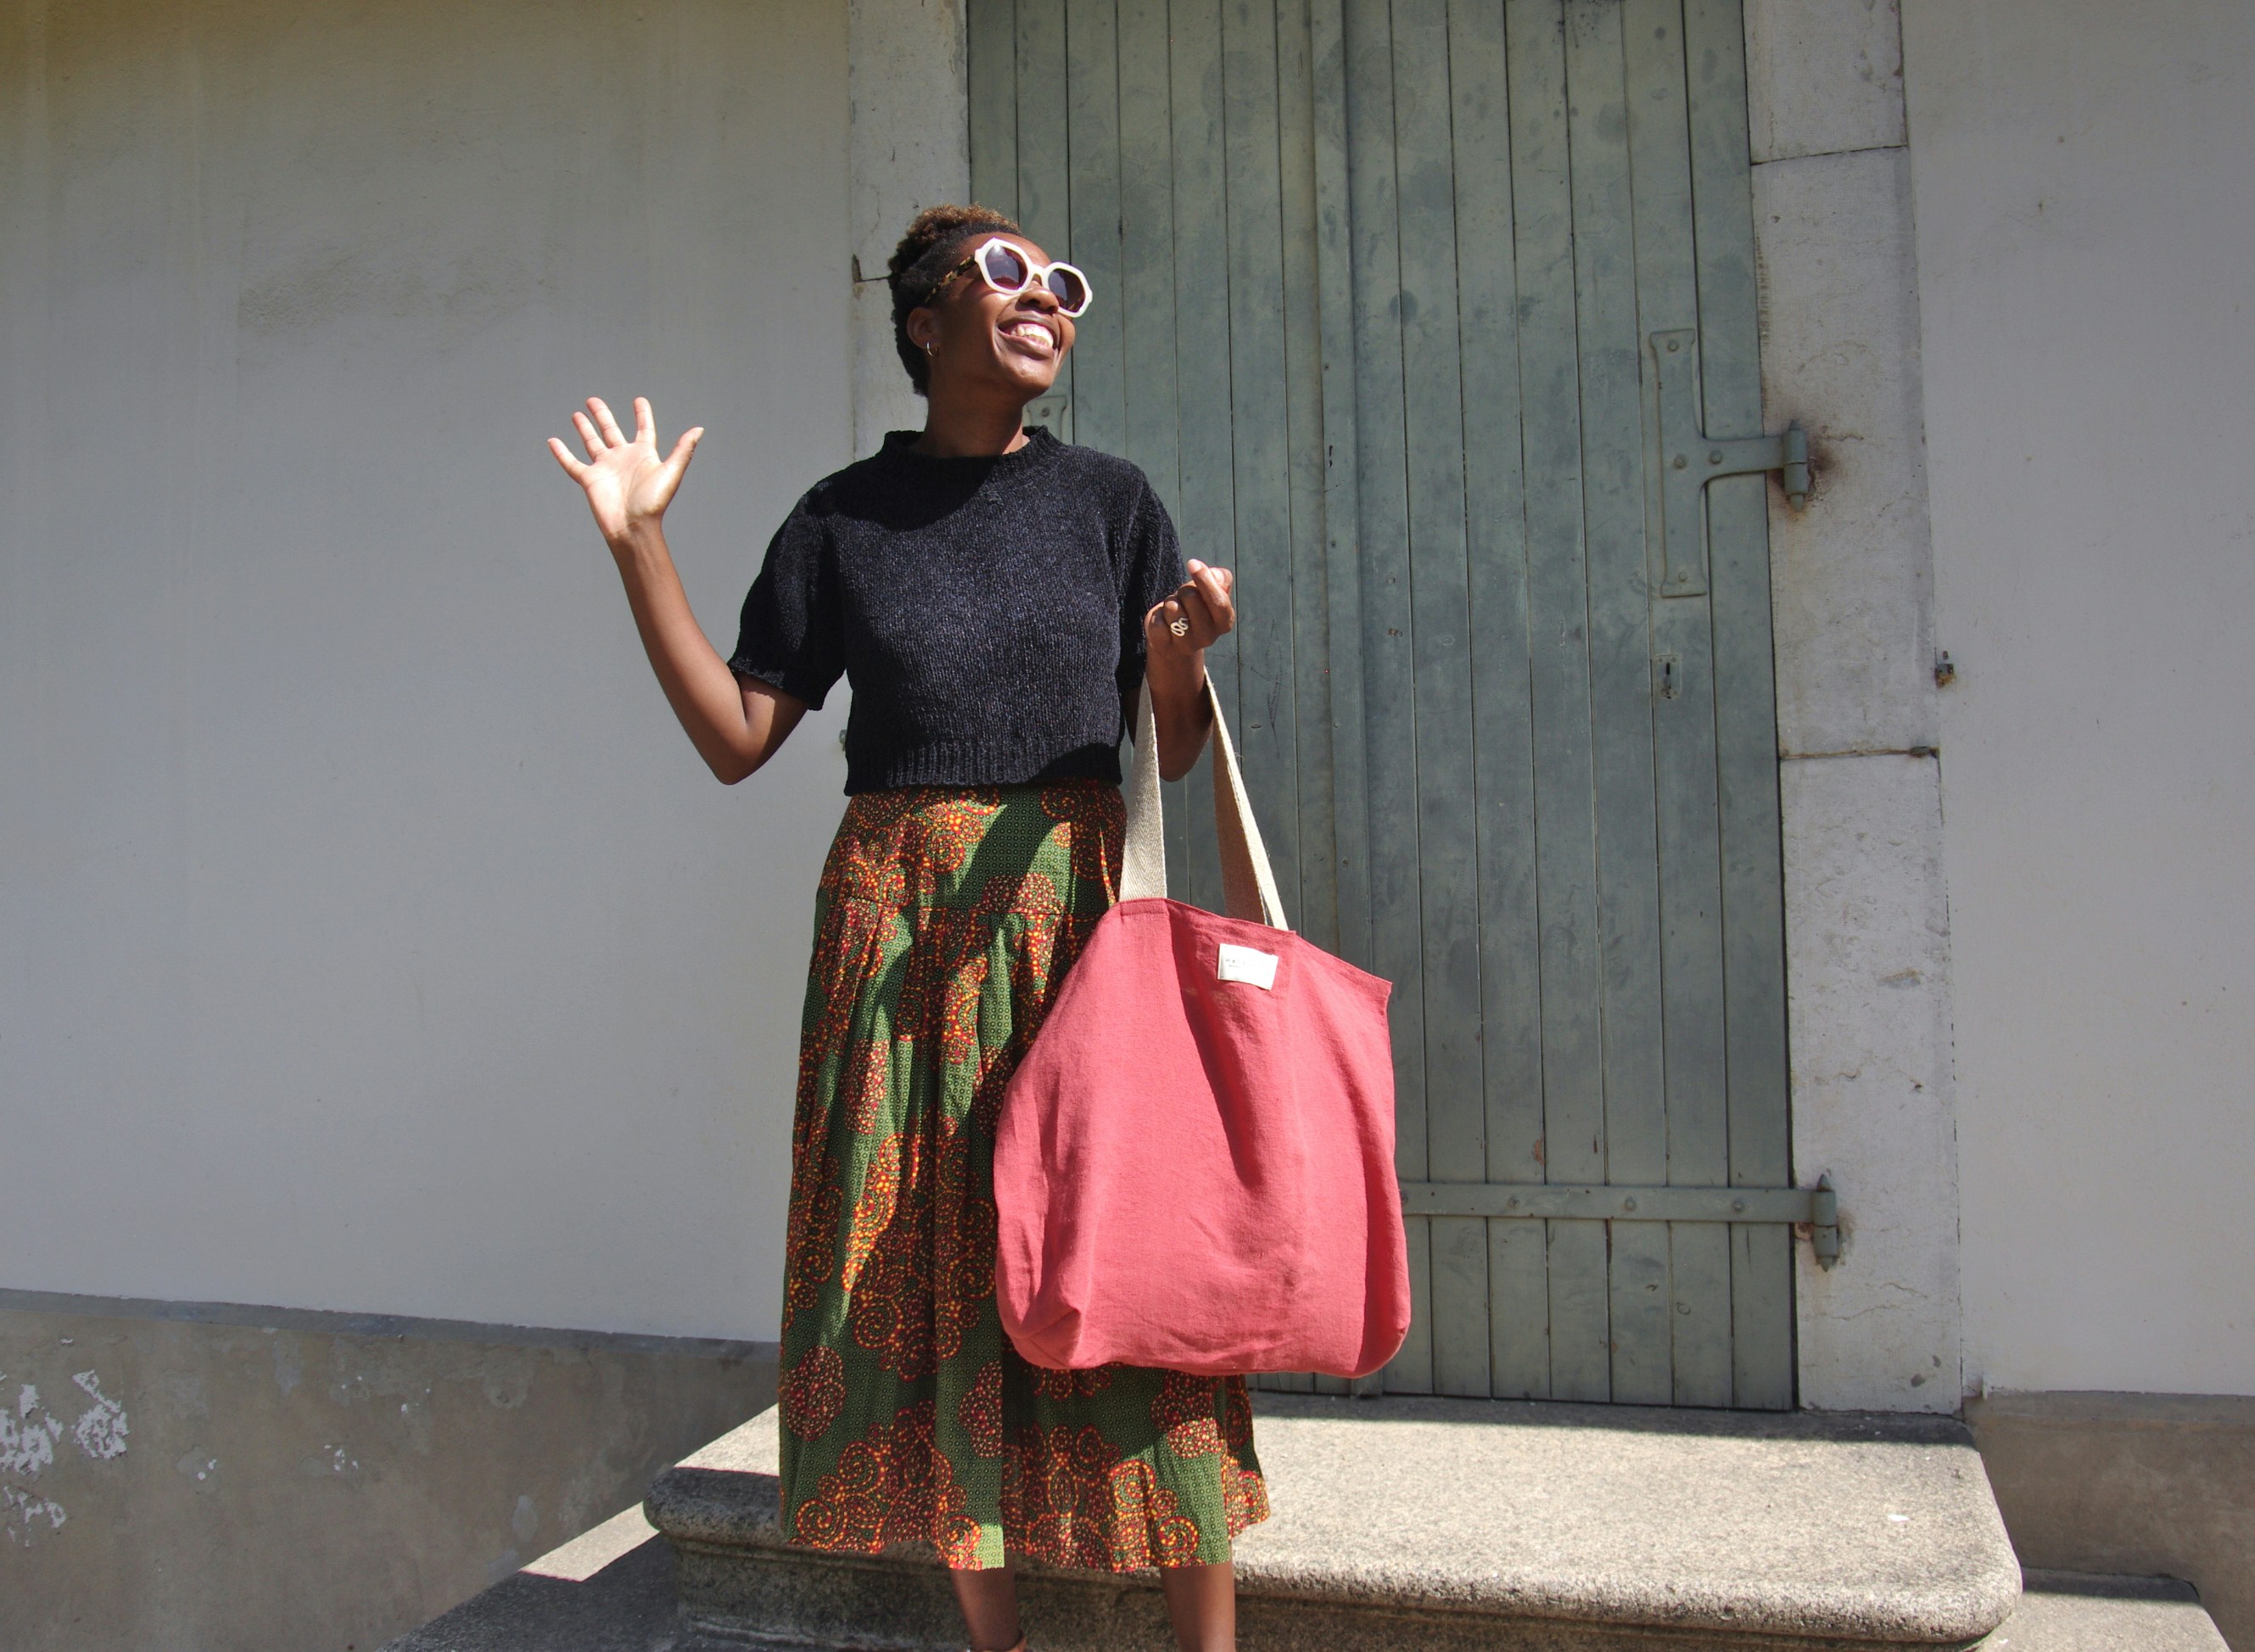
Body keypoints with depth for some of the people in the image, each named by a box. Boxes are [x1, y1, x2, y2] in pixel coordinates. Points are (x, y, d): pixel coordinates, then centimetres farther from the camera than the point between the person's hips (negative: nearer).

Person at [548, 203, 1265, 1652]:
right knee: (939, 1275, 4)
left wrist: (1180, 660, -14)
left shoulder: (1109, 499, 6)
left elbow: (1175, 753, 7)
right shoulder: (844, 521, 6)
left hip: (1078, 902, 0)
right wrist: (641, 548, -3)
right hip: (902, 921, 1)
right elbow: (737, 735, 2)